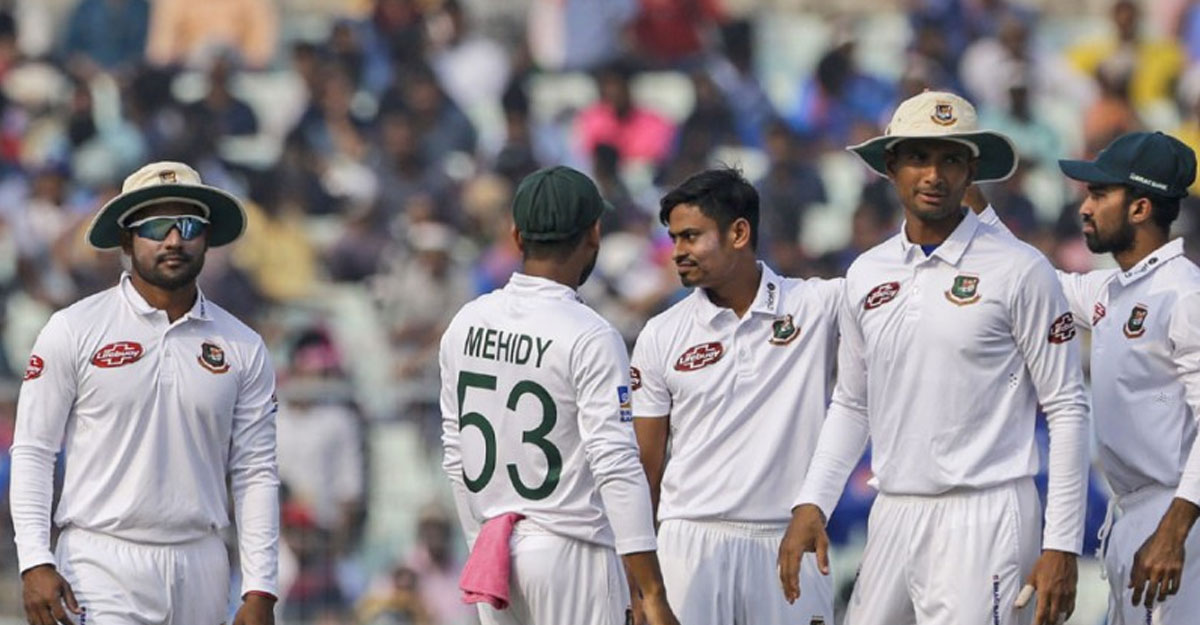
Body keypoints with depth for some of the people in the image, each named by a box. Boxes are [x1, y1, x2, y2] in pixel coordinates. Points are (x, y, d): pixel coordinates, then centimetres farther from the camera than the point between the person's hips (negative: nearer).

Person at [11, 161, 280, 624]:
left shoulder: (243, 348, 9)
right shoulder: (74, 330, 1)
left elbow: (255, 473, 9)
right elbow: (33, 451, 1)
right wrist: (35, 563, -10)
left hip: (200, 568, 3)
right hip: (102, 565, -3)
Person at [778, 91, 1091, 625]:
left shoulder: (1019, 271, -3)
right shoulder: (866, 275, 13)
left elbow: (1066, 410, -3)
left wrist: (1062, 546, -9)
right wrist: (811, 503, 8)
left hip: (983, 519, -5)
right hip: (894, 516, 5)